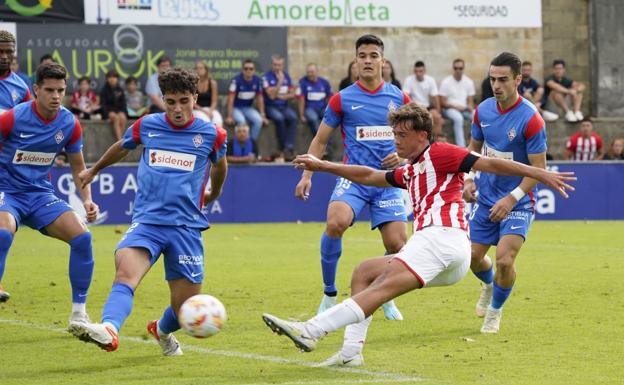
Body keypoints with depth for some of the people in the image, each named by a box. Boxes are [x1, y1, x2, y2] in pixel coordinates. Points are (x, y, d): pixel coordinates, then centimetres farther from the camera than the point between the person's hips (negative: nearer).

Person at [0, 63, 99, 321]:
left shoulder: (70, 124, -1)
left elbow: (78, 167, 12)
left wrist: (87, 200, -1)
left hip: (40, 193, 5)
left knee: (82, 236, -14)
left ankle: (79, 313, 0)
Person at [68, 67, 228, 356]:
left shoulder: (211, 134, 2)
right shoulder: (146, 126, 4)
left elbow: (220, 166, 25)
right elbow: (121, 148, 27)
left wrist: (213, 195, 43)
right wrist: (94, 170, 42)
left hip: (186, 226, 1)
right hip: (146, 220, 0)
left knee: (186, 309, 1)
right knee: (125, 270, -31)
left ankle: (162, 331, 36)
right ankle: (108, 330, -54)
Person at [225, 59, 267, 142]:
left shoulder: (257, 81, -5)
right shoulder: (236, 80, -19)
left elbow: (260, 99, 2)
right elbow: (231, 99, -19)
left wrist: (262, 115, -1)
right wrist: (229, 116, -23)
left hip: (248, 108, 4)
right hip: (236, 108, -4)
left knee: (258, 120, -26)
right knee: (242, 121, -35)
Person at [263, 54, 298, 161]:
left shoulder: (286, 76, 9)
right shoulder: (267, 77, -6)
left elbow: (292, 94, 10)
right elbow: (272, 96, -15)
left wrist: (281, 96, -7)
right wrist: (280, 81, -19)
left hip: (284, 106, 4)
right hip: (271, 107, -4)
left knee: (293, 117, -28)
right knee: (279, 118, -35)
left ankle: (289, 147, -33)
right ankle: (283, 148, -23)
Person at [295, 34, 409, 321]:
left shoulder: (399, 98, 7)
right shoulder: (342, 99, 3)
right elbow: (320, 140, 10)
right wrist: (307, 174, -1)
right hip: (353, 177, -2)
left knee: (397, 244, -8)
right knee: (335, 223, -30)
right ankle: (329, 294, -13)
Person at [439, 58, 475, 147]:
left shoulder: (469, 82, 8)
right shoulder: (446, 82, -4)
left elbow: (470, 101, 10)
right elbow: (443, 103, -6)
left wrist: (470, 106, -13)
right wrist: (456, 106, -18)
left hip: (464, 109, 4)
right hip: (450, 109, -4)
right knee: (458, 118, -37)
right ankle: (461, 147, -39)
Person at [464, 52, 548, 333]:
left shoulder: (531, 119, -20)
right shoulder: (484, 110, -2)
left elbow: (538, 169, -17)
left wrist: (512, 198, -23)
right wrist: (468, 178, 0)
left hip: (518, 202, -5)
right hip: (486, 197, 5)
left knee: (504, 259, -18)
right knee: (473, 256, 8)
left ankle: (496, 309, 11)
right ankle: (489, 286, 44)